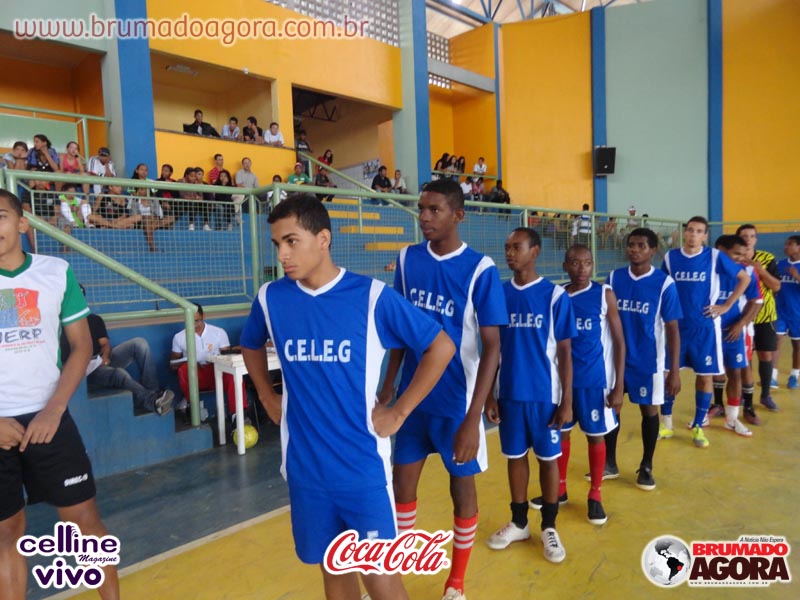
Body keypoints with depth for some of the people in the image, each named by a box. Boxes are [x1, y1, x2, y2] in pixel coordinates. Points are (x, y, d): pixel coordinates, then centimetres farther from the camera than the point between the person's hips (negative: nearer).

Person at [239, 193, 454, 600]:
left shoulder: (372, 296, -13)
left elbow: (441, 347, -6)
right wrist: (268, 400, 10)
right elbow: (250, 346, 20)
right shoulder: (270, 298, -2)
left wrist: (399, 412, -7)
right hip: (304, 467, 4)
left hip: (362, 465, -3)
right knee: (333, 567, 18)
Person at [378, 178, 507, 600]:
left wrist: (473, 419, -21)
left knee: (462, 489, 13)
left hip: (457, 399, -4)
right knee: (402, 485, 13)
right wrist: (388, 386, 8)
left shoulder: (481, 270, -15)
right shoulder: (407, 259, 0)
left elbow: (491, 347, -15)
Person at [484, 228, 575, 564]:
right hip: (509, 394, 3)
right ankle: (518, 523, 33)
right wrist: (489, 395, 3)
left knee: (548, 458, 11)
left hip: (544, 395, -3)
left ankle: (549, 527, 30)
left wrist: (567, 402, -6)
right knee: (515, 456, 15)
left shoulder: (555, 296, -8)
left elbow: (564, 353, -5)